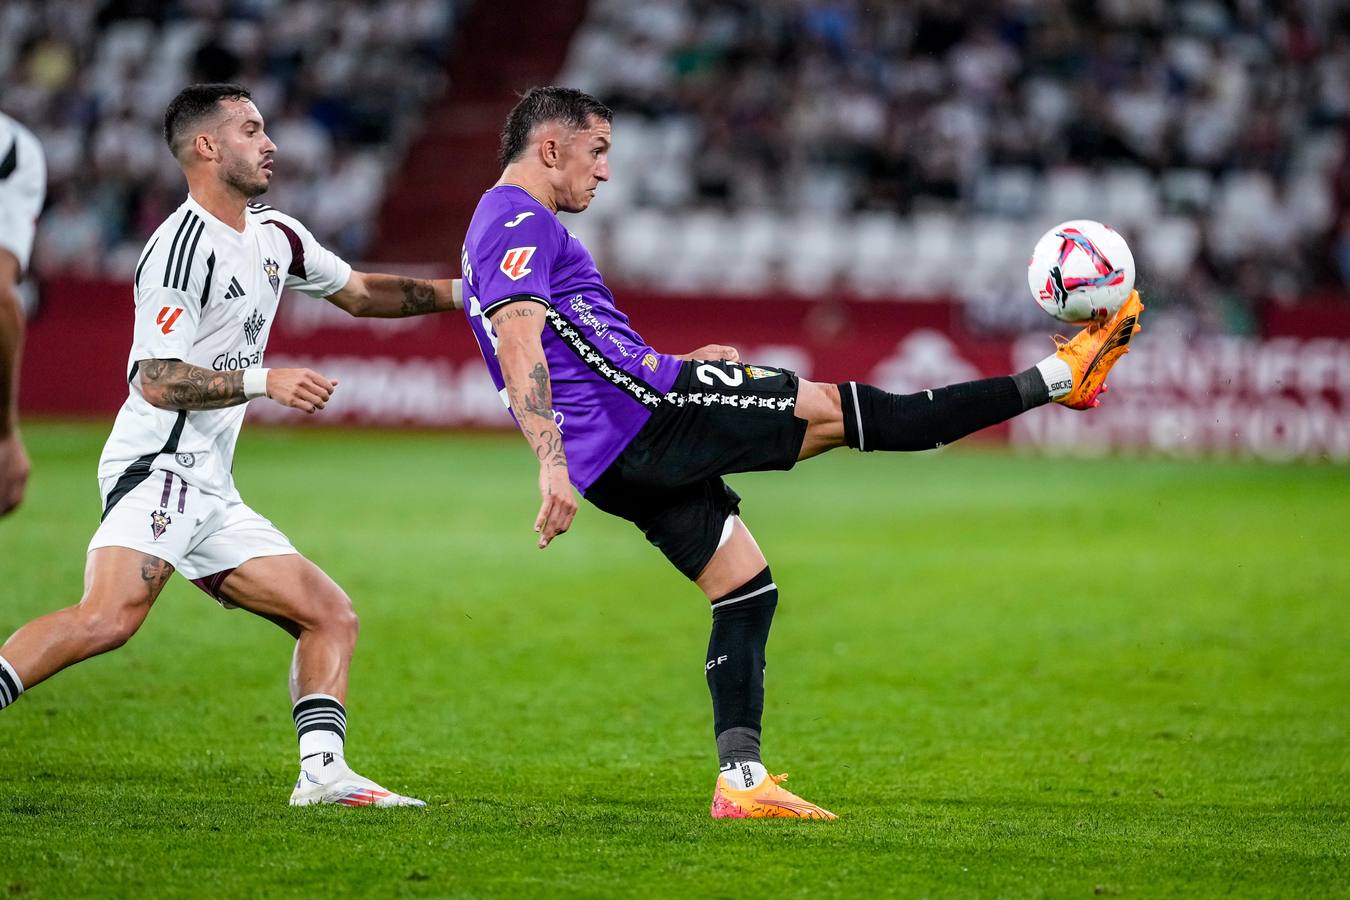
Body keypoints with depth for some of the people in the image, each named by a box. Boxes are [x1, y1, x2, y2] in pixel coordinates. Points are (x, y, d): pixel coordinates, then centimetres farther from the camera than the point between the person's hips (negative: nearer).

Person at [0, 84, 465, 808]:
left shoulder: (275, 237, 16)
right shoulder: (181, 247, -12)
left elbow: (358, 293, 33)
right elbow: (157, 381, -18)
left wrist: (461, 292, 25)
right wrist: (265, 382, -24)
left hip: (209, 493, 10)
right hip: (156, 469, -10)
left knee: (331, 616, 7)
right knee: (111, 617, -32)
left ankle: (323, 773, 1)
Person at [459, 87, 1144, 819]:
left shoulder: (506, 228, 24)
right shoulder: (519, 222, -9)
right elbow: (518, 348, -23)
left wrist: (681, 365, 29)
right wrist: (552, 464, -33)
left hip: (619, 465, 11)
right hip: (642, 413, -11)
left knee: (745, 585, 12)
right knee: (833, 409, -7)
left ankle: (741, 780, 7)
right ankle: (1056, 377, -5)